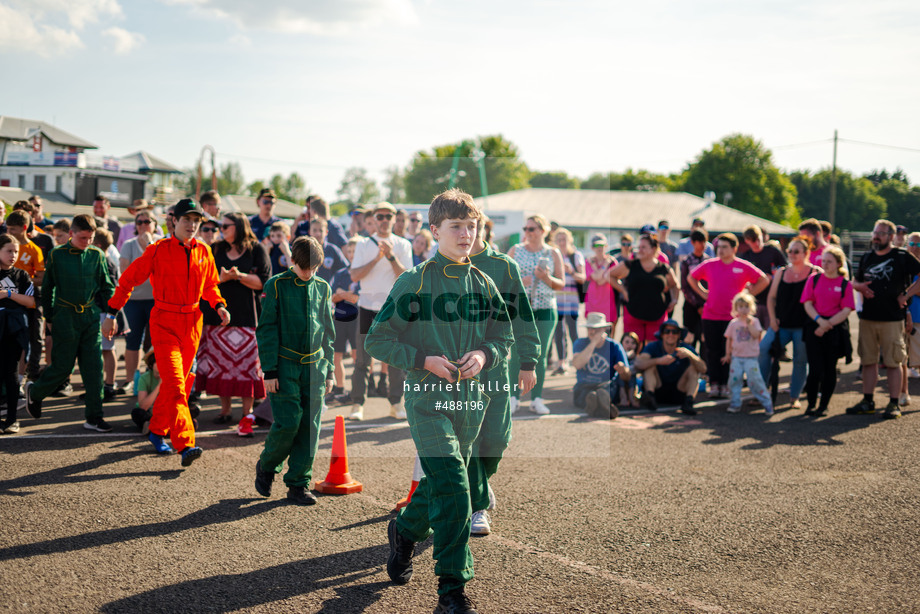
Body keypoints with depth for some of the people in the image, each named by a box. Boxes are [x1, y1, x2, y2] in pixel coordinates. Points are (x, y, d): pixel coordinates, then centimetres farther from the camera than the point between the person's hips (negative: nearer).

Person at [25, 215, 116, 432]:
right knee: (62, 367, 1)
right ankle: (34, 391, 30)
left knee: (94, 367, -1)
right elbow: (47, 288, 5)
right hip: (65, 318, -2)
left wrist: (111, 314, 4)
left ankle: (94, 417, 5)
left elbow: (107, 287, 10)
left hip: (91, 317, 3)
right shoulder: (57, 255, -2)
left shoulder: (97, 255, 4)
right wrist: (49, 318, 6)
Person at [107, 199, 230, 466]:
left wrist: (219, 305, 0)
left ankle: (157, 431, 31)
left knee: (176, 383, 13)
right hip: (164, 322, -5)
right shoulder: (158, 250, -8)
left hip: (192, 323, 5)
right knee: (174, 384, -15)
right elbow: (128, 280, -2)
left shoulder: (203, 252, 6)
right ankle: (186, 444, -22)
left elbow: (210, 285, 20)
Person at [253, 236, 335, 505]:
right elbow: (267, 330, -2)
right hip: (285, 365, -4)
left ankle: (298, 483, 9)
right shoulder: (276, 286, -2)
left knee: (310, 426, 0)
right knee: (287, 423, -11)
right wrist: (269, 370, -8)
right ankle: (266, 466, 15)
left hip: (314, 366, 4)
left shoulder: (322, 288, 10)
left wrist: (329, 370, 13)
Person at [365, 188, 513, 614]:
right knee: (453, 488, -16)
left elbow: (503, 337, 17)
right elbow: (378, 340, -5)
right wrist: (424, 361, -16)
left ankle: (405, 531, 49)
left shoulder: (483, 285, 7)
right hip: (427, 399, -5)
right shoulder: (414, 283, -7)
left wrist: (484, 355, -5)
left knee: (437, 483, 18)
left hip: (470, 400, 5)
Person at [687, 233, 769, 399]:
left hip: (732, 317, -2)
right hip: (710, 316, 2)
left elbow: (764, 281, 6)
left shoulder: (743, 267, 0)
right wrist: (703, 293, 9)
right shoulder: (709, 265, 5)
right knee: (712, 351, 3)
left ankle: (725, 385, 7)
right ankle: (714, 384, 8)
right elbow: (691, 278, 19)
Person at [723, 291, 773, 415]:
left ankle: (767, 403, 3)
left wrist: (749, 323, -16)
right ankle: (735, 404, 7)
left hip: (751, 357, -3)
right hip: (736, 357, 3)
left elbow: (756, 334, -14)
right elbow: (729, 339, 13)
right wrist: (728, 354, 13)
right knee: (734, 379, -4)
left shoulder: (754, 321, 1)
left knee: (755, 380, -9)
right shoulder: (733, 323, 7)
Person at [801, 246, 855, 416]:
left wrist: (827, 324, -14)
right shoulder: (814, 279, 6)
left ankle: (824, 405, 16)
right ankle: (811, 404, 7)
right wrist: (819, 320, -14)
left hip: (836, 328, 0)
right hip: (814, 327, 0)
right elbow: (807, 304, 2)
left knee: (830, 368, 5)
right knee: (816, 368, -7)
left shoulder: (845, 284, 2)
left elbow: (846, 311, -4)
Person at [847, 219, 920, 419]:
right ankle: (867, 401, 16)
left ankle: (894, 404, 3)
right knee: (868, 361, 9)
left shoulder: (902, 257, -3)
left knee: (893, 362, -2)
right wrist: (860, 287, 0)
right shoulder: (866, 258, 13)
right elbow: (855, 281, 22)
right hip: (867, 318, 5)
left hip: (892, 319, -5)